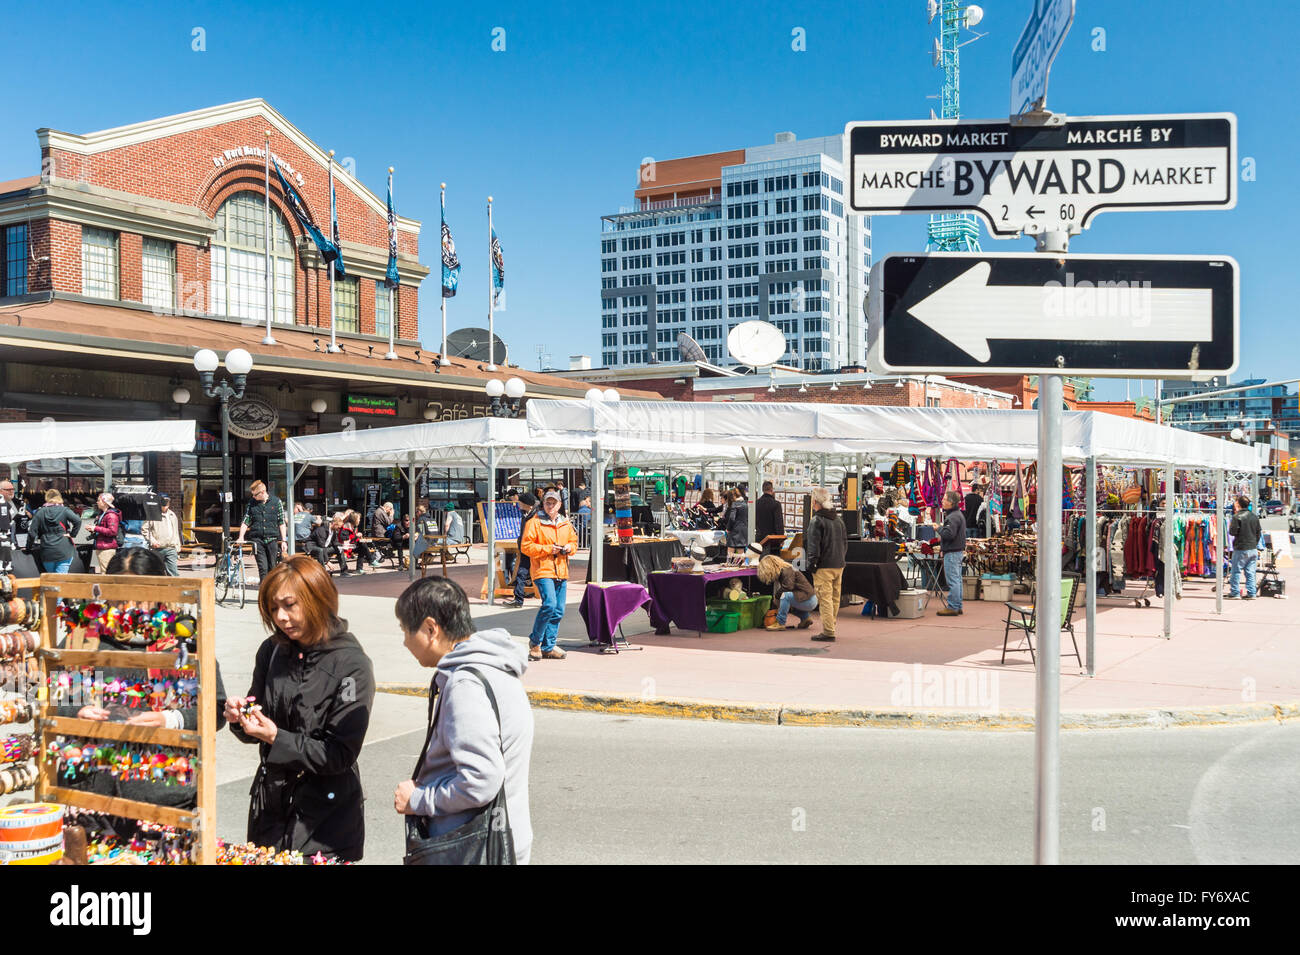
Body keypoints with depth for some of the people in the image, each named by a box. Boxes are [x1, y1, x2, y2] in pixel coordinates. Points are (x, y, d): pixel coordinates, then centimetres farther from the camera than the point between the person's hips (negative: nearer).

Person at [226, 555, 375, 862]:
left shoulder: (352, 665, -17)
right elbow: (256, 730, 10)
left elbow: (340, 755, -17)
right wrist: (240, 719, -11)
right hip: (269, 807, 5)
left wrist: (277, 739, -25)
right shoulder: (272, 651, 0)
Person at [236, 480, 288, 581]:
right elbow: (245, 521, 6)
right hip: (258, 540, 0)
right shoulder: (251, 503, 6)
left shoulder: (276, 502, 3)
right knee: (263, 568, -6)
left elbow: (282, 523, 4)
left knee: (272, 568, 5)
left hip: (272, 539, 0)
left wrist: (284, 541, -1)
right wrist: (241, 537, -8)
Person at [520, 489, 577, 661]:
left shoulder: (565, 524, 15)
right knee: (549, 604, -21)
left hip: (561, 572, 6)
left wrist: (569, 548, 2)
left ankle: (548, 647, 15)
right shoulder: (534, 522, -3)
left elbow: (574, 542, 26)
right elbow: (525, 546, -8)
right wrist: (547, 549, -15)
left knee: (558, 611, 5)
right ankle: (535, 641, -1)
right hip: (543, 571, -6)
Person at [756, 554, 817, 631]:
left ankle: (780, 623, -20)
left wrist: (777, 595, -10)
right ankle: (806, 618, 19)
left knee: (785, 595, -26)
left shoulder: (787, 570, -14)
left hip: (809, 600, -10)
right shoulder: (781, 572, 12)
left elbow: (788, 586, -26)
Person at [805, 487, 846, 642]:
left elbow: (813, 545, -14)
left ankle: (828, 632, -10)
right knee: (835, 598, 14)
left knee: (825, 599, -7)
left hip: (824, 566, -8)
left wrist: (812, 563, -8)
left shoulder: (816, 521, -10)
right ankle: (830, 628, 23)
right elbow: (845, 543, 19)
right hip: (839, 565, 8)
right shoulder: (839, 520, 14)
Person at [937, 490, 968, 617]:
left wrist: (939, 529, -10)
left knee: (953, 580, -8)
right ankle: (958, 606, 19)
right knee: (957, 579, 13)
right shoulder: (959, 514, 17)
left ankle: (952, 607, -6)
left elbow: (949, 534, -26)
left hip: (952, 553, -11)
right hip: (958, 550, 11)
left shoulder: (953, 517, -17)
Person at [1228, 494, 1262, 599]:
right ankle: (1251, 593, 7)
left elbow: (1233, 532, -13)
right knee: (1250, 572, 8)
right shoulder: (1254, 516, 7)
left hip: (1241, 549, -5)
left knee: (1236, 571, 4)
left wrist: (1230, 526, 7)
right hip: (1253, 549, 6)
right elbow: (1259, 532, 13)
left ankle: (1235, 593, 6)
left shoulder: (1237, 517, -12)